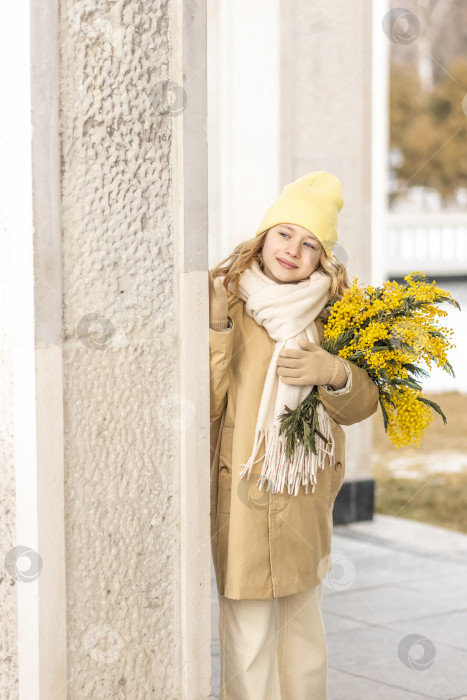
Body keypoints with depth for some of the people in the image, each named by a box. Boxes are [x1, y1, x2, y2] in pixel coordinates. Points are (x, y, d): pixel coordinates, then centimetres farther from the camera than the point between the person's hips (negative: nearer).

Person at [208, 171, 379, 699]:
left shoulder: (331, 313, 3)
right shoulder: (227, 299, -7)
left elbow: (361, 405, 1)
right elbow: (206, 403, -11)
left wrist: (334, 373, -20)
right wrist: (214, 328, -22)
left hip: (306, 498, 4)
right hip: (241, 494, -4)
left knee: (303, 620, 18)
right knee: (248, 634, -2)